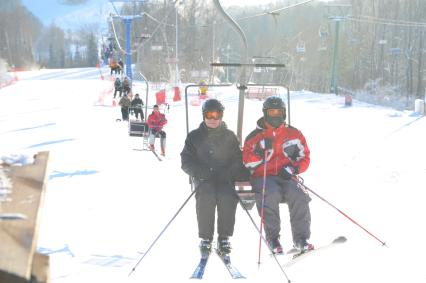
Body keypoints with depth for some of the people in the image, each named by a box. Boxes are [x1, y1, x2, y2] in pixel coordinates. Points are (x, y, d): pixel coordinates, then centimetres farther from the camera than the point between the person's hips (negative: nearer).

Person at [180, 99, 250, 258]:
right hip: (203, 179, 0)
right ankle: (205, 238, -24)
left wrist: (228, 173, -13)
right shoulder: (194, 137, 12)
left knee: (228, 197, -33)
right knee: (206, 196, -34)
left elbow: (238, 160, 9)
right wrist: (202, 172, -13)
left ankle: (224, 237, -19)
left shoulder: (229, 137, 14)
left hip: (225, 179, 1)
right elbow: (186, 162, 6)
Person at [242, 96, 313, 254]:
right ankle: (272, 238, -22)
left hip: (286, 177, 1)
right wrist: (260, 151, -17)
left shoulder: (294, 134, 15)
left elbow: (305, 158, 12)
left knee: (298, 196, -30)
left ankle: (301, 238, -22)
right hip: (263, 177, -1)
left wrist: (293, 169, -7)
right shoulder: (255, 136, 11)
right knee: (271, 195, -34)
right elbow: (248, 162, 1)